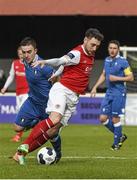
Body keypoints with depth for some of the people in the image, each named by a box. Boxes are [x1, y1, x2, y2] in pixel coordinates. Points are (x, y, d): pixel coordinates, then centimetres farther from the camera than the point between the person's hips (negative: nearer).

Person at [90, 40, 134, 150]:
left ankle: (116, 143, 12)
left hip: (119, 93, -7)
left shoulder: (123, 62, -9)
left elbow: (131, 78, -9)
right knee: (103, 118, 3)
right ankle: (120, 136, 21)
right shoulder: (107, 60, 11)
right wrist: (95, 87, 17)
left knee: (115, 118, -3)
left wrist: (117, 78, -17)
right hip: (109, 92, 7)